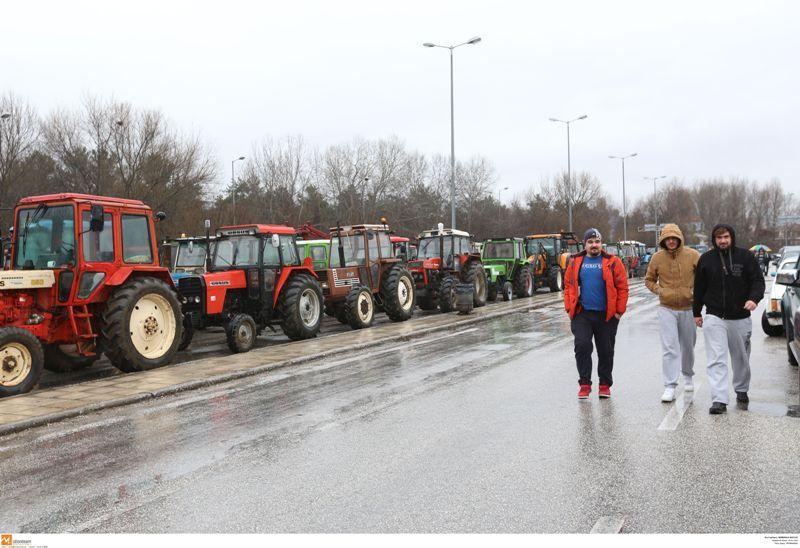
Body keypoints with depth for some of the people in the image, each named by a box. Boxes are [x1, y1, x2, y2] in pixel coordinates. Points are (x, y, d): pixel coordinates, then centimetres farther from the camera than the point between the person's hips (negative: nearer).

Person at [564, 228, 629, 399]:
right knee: (582, 346, -9)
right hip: (582, 314, 1)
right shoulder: (575, 262, 7)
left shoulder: (612, 262, 0)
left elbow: (622, 287, -1)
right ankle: (584, 383, 3)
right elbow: (568, 285, 9)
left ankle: (605, 385, 22)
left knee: (606, 351, 8)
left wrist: (619, 310, -6)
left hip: (606, 315, -1)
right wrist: (569, 308, 0)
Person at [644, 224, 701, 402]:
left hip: (688, 308, 1)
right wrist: (659, 290, -6)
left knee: (688, 346, 18)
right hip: (667, 309, -1)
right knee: (669, 348, -9)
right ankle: (670, 387, -8)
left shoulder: (692, 255, -6)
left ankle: (688, 375, 42)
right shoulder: (657, 257, -3)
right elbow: (649, 279, 10)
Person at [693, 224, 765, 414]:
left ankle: (742, 392, 36)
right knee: (716, 360, -9)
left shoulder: (746, 257, -1)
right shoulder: (706, 259, 3)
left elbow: (758, 280, -1)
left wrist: (754, 298, -21)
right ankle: (719, 400, -11)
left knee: (741, 359, 16)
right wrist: (697, 313, 13)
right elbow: (699, 288, 10)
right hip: (714, 317, 0)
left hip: (740, 318, 1)